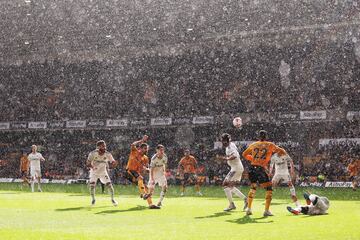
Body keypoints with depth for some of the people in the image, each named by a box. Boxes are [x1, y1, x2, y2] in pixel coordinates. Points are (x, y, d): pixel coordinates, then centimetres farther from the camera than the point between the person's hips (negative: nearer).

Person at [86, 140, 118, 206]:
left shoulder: (107, 154, -18)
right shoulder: (93, 154, -23)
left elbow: (113, 162, -12)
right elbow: (88, 163, -20)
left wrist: (114, 162, -37)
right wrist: (92, 166, -42)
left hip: (103, 172, 1)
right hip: (94, 172, -1)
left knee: (109, 185, -8)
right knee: (92, 185, -17)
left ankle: (112, 199, 15)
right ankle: (93, 199, 9)